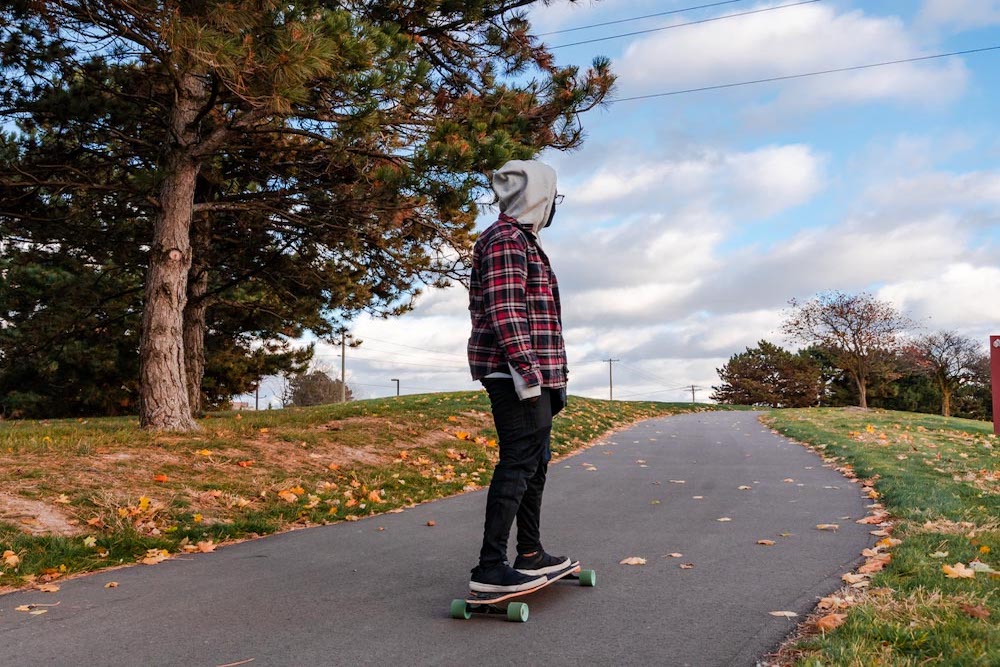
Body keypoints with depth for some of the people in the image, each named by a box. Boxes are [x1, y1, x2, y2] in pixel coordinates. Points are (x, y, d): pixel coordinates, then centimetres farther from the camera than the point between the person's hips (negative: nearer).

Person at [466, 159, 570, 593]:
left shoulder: (522, 240, 23)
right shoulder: (506, 239, -11)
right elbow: (503, 310, -21)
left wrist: (553, 375, 24)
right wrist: (526, 370, -25)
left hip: (532, 374, 11)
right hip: (516, 374, -11)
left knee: (535, 463, 16)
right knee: (518, 464, -11)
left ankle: (531, 554, 26)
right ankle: (490, 568, -9)